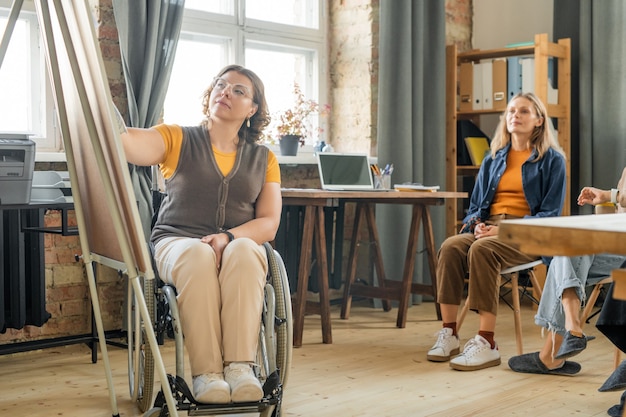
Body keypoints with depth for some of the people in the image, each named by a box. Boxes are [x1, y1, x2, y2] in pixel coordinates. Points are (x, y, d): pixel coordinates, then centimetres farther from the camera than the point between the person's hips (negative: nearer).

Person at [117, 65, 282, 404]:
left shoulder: (263, 159, 13)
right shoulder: (177, 140, 7)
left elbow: (269, 223, 4)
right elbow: (130, 144, -13)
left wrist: (227, 237, -15)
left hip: (242, 245, 1)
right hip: (177, 242, -1)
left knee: (243, 253, -35)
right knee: (198, 257, -37)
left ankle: (240, 367, -38)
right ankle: (206, 372, -35)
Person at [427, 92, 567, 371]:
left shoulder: (551, 160, 5)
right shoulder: (493, 159, 20)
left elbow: (551, 213, -3)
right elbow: (475, 204, 21)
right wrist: (477, 223, -4)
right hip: (487, 228, 5)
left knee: (482, 250, -36)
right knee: (450, 247, -28)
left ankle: (487, 343, -36)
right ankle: (449, 333, -27)